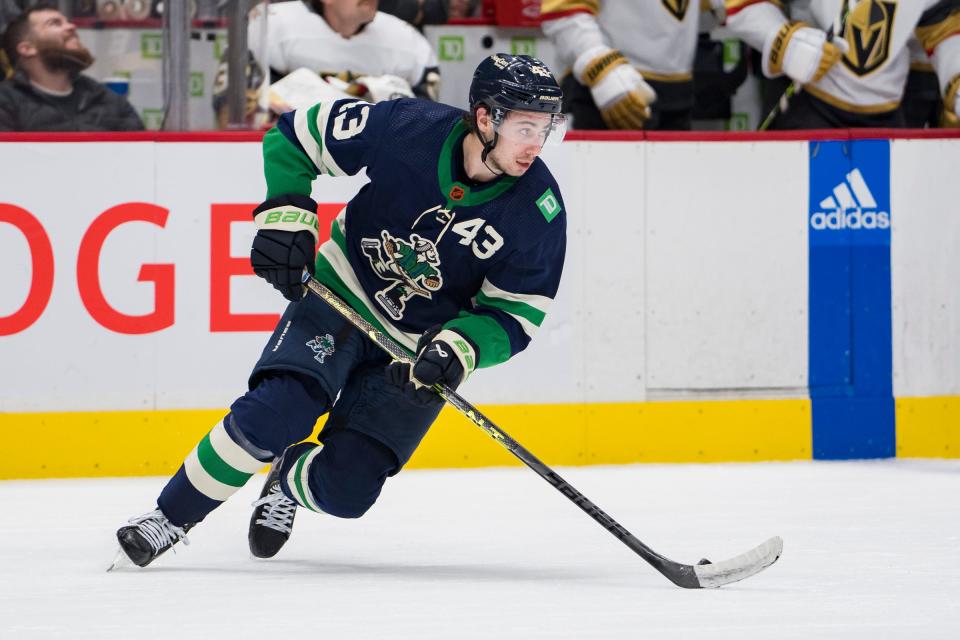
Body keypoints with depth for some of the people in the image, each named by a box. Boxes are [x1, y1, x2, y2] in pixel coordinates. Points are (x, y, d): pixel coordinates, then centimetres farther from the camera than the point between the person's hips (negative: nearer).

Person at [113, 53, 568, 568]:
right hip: (344, 293, -1)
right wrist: (285, 214, -16)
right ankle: (171, 517, -8)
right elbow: (296, 135, -5)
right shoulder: (408, 129, -21)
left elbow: (514, 316, -10)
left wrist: (460, 349, -28)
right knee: (275, 411, -25)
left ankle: (290, 479, 26)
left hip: (421, 351, 1)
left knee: (346, 490, -10)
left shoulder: (540, 211, -18)